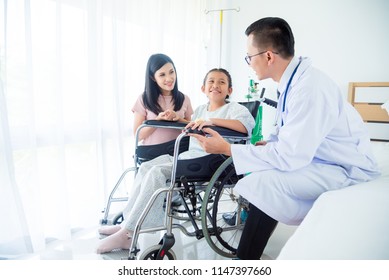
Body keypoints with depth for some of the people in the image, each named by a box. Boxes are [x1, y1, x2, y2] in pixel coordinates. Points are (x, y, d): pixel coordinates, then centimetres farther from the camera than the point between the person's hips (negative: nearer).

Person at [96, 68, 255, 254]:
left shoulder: (234, 108, 1)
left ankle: (127, 233, -18)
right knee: (146, 167, -12)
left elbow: (247, 125, -20)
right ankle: (127, 223, -10)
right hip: (188, 155, 8)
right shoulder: (200, 110, 24)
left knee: (157, 172, -24)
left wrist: (212, 120, -26)